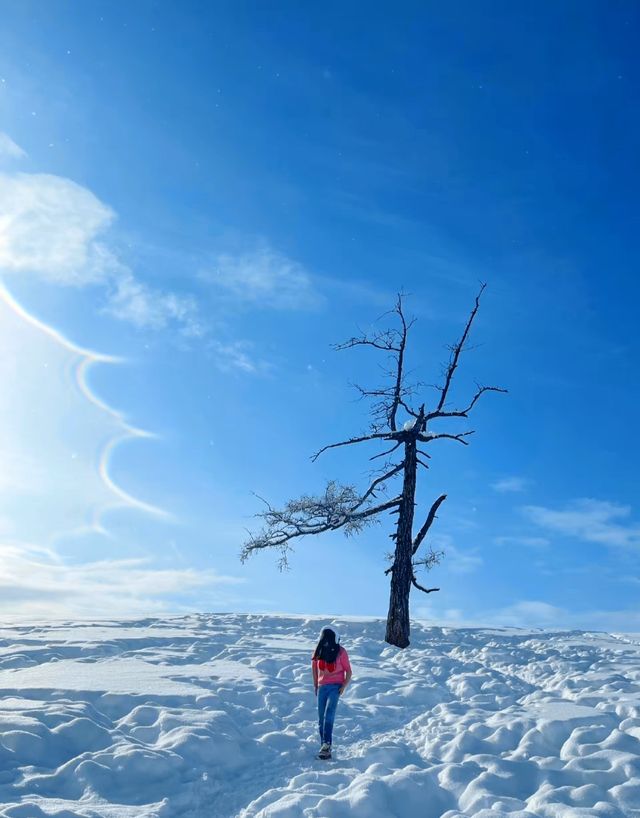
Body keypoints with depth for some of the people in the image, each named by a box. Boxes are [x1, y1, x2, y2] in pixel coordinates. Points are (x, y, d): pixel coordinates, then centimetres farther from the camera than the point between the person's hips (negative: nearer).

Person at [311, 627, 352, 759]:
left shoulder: (340, 652, -8)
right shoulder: (319, 651, 1)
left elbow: (348, 671, 0)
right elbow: (314, 666, 16)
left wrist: (344, 686, -9)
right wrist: (315, 684, 14)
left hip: (335, 686, -4)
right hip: (322, 686, 4)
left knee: (329, 714, -22)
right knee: (321, 718, 2)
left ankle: (326, 744, -28)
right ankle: (325, 748, 8)